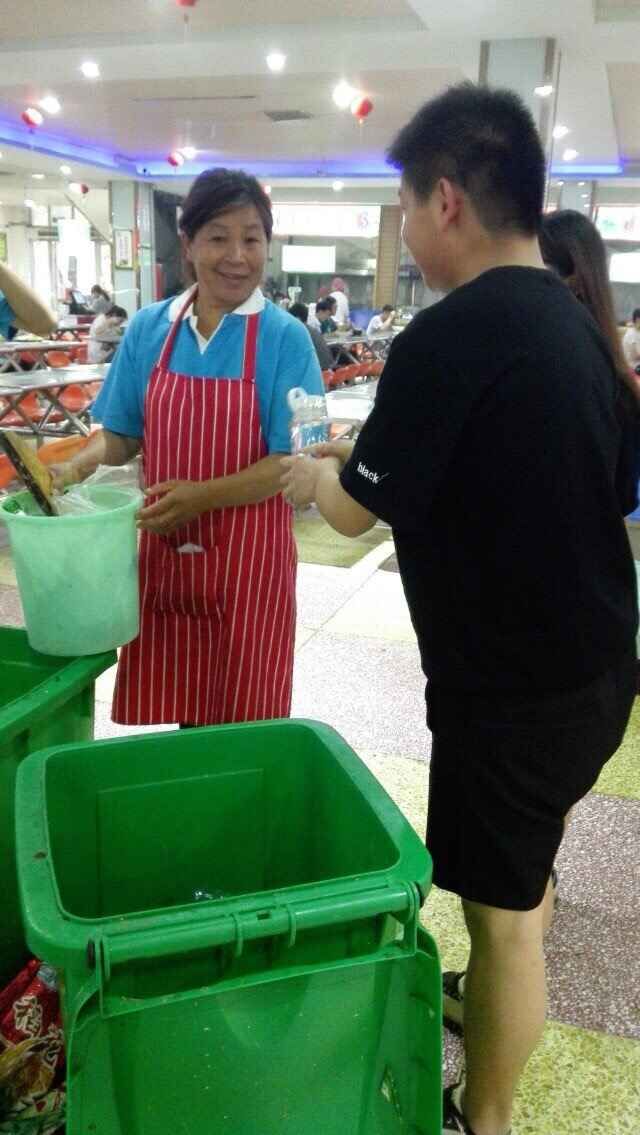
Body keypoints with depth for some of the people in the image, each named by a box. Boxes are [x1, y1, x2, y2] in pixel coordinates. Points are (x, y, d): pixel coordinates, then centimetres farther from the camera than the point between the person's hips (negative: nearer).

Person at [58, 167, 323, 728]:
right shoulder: (148, 328, 3)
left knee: (244, 718, 11)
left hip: (247, 553, -3)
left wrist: (204, 497, -25)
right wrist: (85, 462, -11)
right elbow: (122, 433, 10)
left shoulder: (285, 337, -9)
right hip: (164, 547, 3)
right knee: (176, 709, 16)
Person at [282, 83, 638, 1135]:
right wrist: (367, 452, 16)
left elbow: (356, 511, -14)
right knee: (525, 869, 28)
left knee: (500, 913, 9)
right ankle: (507, 1008, 52)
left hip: (514, 688, -9)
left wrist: (314, 472, 8)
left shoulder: (449, 338, -22)